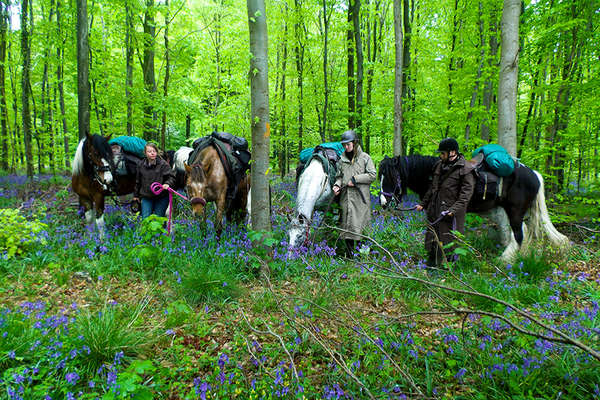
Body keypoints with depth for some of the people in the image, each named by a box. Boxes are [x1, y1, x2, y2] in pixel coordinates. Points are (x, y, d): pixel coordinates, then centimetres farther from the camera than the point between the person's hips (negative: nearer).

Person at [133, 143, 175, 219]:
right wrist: (136, 195, 22)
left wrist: (167, 184, -32)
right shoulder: (141, 164, 4)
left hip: (161, 197, -3)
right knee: (145, 219, 1)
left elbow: (171, 177, -10)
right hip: (146, 197, 3)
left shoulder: (163, 164, -10)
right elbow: (138, 181, 16)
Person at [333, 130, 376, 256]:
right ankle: (349, 255, 12)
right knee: (347, 225, 4)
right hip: (346, 197, 4)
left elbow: (372, 175, -3)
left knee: (359, 224, -5)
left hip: (360, 198, -3)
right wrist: (337, 185, -3)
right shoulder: (342, 160, 13)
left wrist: (355, 179, -10)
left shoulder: (364, 157, 2)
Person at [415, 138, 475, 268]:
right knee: (432, 239, 14)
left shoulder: (465, 169, -10)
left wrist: (454, 209, -26)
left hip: (450, 215, -7)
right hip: (434, 212, 7)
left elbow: (466, 194, -16)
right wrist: (423, 204, 18)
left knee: (448, 242, 0)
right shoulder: (440, 165, 12)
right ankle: (430, 267, 27)